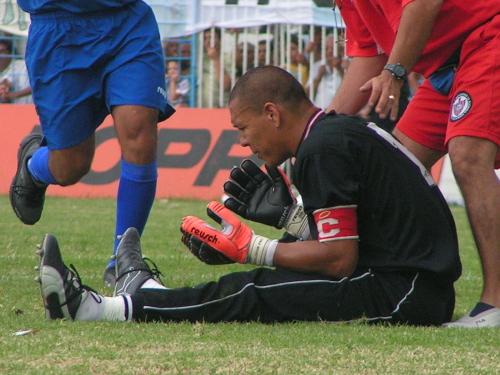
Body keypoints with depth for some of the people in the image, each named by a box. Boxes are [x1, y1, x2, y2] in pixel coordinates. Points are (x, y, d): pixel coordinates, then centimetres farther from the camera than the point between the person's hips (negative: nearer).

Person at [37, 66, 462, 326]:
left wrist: (250, 248, -8)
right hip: (426, 290, 9)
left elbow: (339, 259, -17)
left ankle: (96, 309, 2)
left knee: (253, 293, -5)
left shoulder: (323, 149, -13)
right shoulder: (342, 131, 18)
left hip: (403, 297, -9)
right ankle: (147, 295, 29)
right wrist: (286, 213, 18)